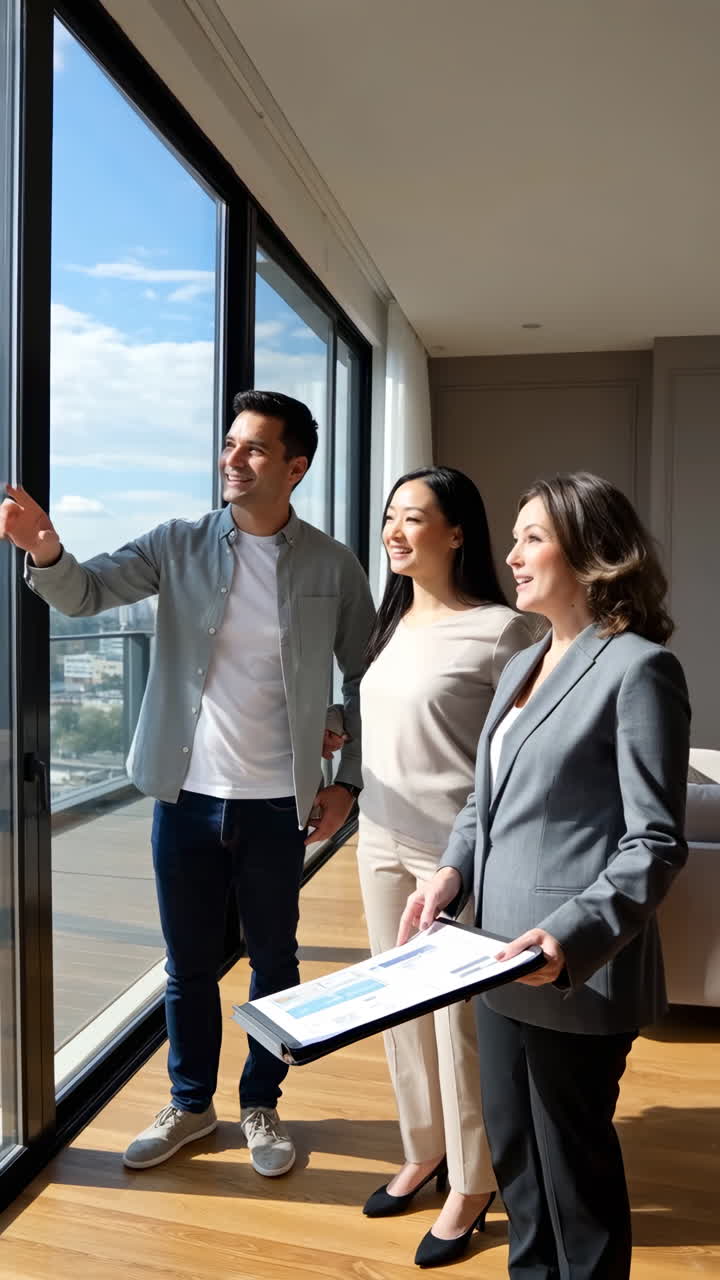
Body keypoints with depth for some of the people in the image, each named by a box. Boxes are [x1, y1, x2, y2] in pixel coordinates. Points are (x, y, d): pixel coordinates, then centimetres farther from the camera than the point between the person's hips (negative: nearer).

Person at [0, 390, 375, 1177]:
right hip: (186, 795, 1)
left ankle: (261, 1106, 38)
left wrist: (348, 781, -1)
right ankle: (189, 1103, 39)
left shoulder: (333, 567, -4)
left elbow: (366, 679, 2)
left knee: (274, 960, 16)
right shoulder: (179, 545, -2)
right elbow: (87, 593, -11)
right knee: (188, 962, 17)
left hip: (276, 804, -1)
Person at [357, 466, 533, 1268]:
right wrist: (348, 797, 16)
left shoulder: (499, 630, -14)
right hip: (380, 843, 7)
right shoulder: (391, 622, 8)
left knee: (459, 1019, 8)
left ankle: (471, 1183, 31)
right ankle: (423, 1153, 40)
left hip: (456, 854, -7)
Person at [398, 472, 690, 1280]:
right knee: (512, 1147, 23)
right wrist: (453, 873, 0)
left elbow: (654, 842, -16)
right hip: (504, 957, 8)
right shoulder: (520, 666, 12)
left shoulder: (636, 667, -13)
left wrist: (573, 936, -26)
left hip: (577, 972, -7)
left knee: (573, 1158, 13)